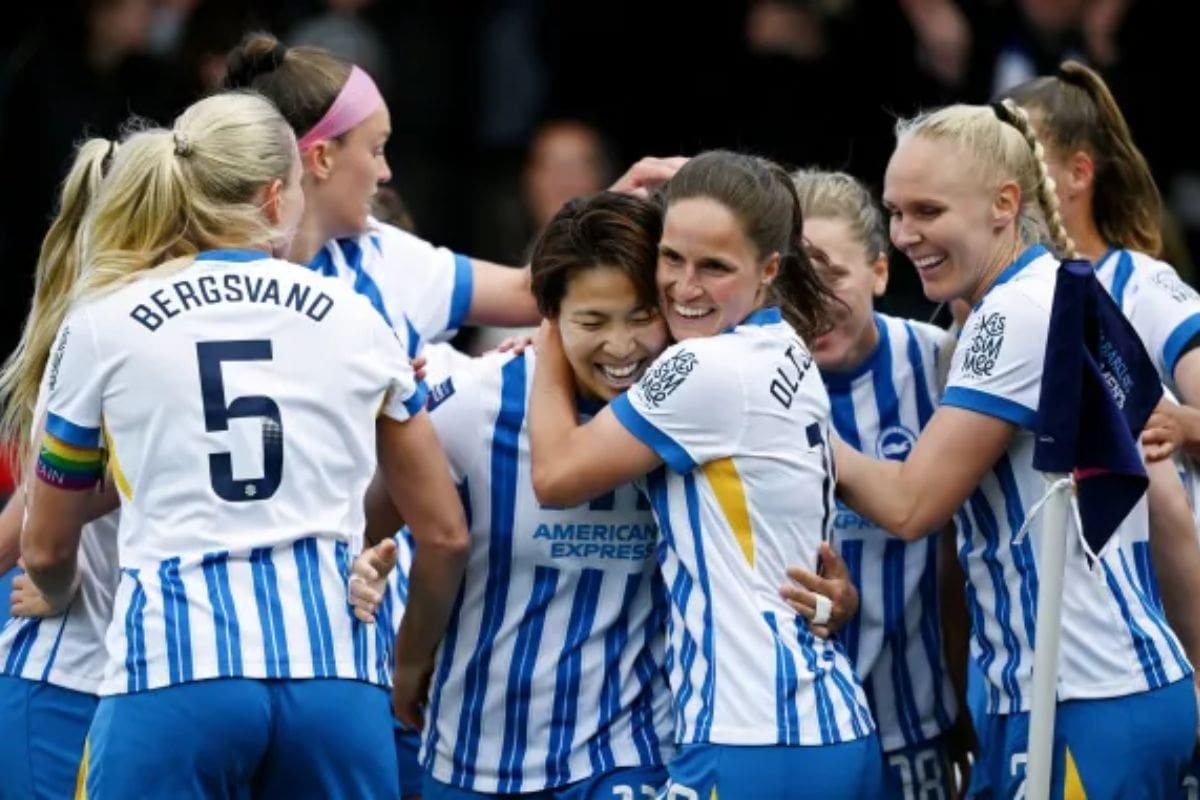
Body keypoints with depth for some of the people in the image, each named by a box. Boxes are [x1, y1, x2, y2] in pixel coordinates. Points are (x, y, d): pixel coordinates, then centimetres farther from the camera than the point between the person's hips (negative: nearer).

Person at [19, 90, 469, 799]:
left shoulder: (102, 323, 8)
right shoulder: (354, 320, 12)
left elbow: (47, 553, 18)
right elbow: (446, 536, 16)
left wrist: (62, 601, 41)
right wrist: (412, 666, 33)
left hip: (174, 665, -2)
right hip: (335, 671, 2)